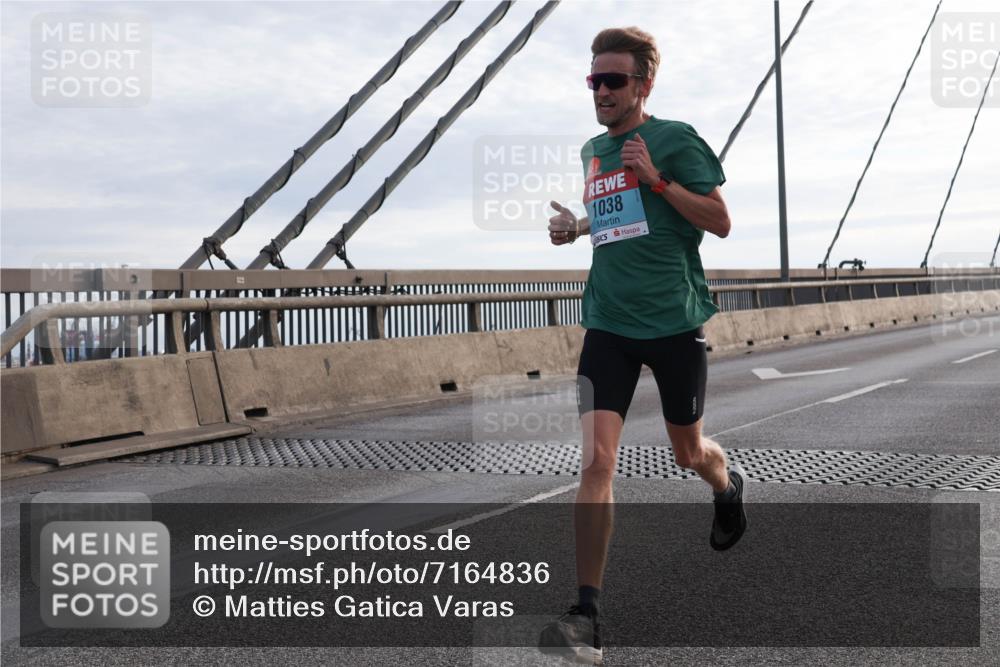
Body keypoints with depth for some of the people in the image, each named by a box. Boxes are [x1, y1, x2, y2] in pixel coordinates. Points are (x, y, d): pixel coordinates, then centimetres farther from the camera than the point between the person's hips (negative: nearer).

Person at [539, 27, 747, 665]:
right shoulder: (593, 150, 12)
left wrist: (656, 178, -17)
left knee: (689, 454, 14)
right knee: (597, 457, -12)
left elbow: (720, 222, -7)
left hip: (675, 319, -3)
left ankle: (730, 484, 54)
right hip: (609, 324, 3)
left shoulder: (675, 139, -4)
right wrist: (577, 225, 9)